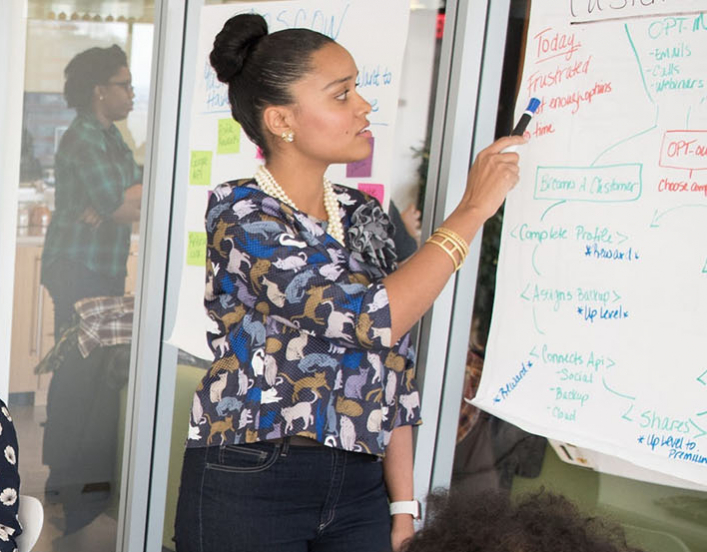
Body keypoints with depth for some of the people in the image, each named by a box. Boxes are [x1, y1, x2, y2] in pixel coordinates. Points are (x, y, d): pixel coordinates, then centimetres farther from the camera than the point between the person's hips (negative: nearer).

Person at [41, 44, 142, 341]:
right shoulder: (84, 140, -15)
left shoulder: (111, 135, 15)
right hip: (77, 268, -9)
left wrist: (114, 201, -14)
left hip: (107, 268, 9)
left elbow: (142, 187, 5)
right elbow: (118, 210, -18)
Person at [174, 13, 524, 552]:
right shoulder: (241, 212, -12)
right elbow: (373, 316, -22)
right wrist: (472, 209, -14)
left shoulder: (365, 217, 7)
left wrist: (402, 497, 7)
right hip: (247, 483, -5)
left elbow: (392, 366, 9)